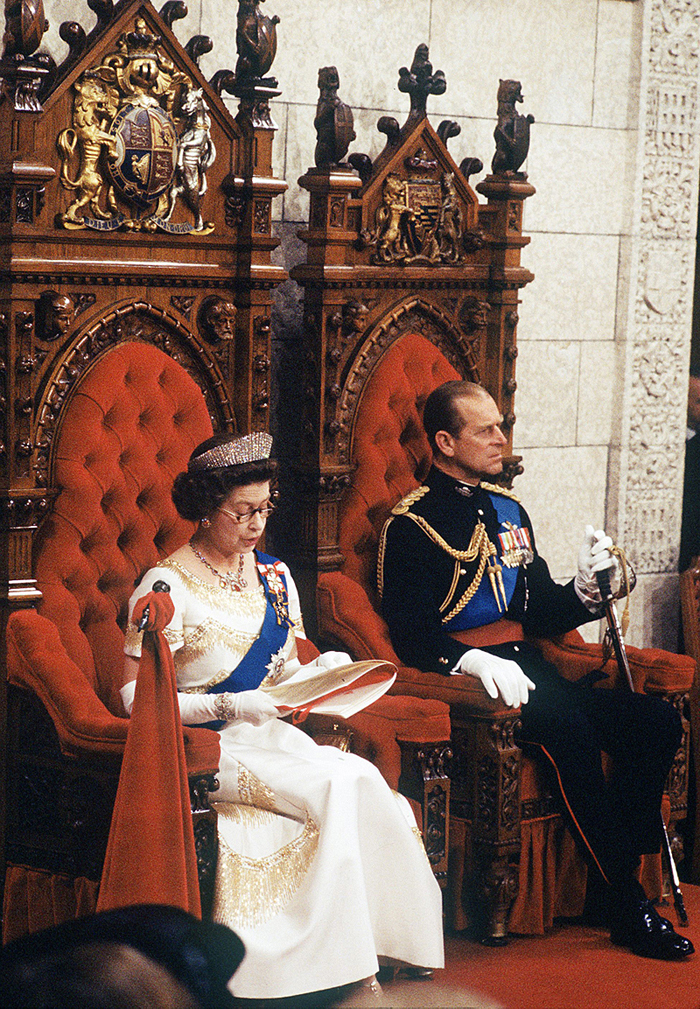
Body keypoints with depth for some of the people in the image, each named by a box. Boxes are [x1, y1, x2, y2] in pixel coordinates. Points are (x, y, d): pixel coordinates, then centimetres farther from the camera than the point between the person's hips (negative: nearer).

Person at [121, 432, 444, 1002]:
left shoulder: (273, 575, 12)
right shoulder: (168, 586, -8)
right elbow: (137, 697, -12)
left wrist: (319, 673, -5)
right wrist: (228, 706, -21)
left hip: (273, 734, 6)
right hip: (204, 745, -6)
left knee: (364, 784, -25)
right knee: (338, 787, -28)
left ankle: (392, 945, -22)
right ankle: (345, 962, -23)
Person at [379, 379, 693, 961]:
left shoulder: (508, 509, 21)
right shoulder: (412, 524, -2)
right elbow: (411, 635, -12)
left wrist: (584, 587, 1)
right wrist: (477, 662, -28)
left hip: (526, 667, 7)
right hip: (461, 676, -7)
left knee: (658, 722, -13)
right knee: (567, 728, -34)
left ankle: (617, 877, -10)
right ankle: (627, 906, -26)